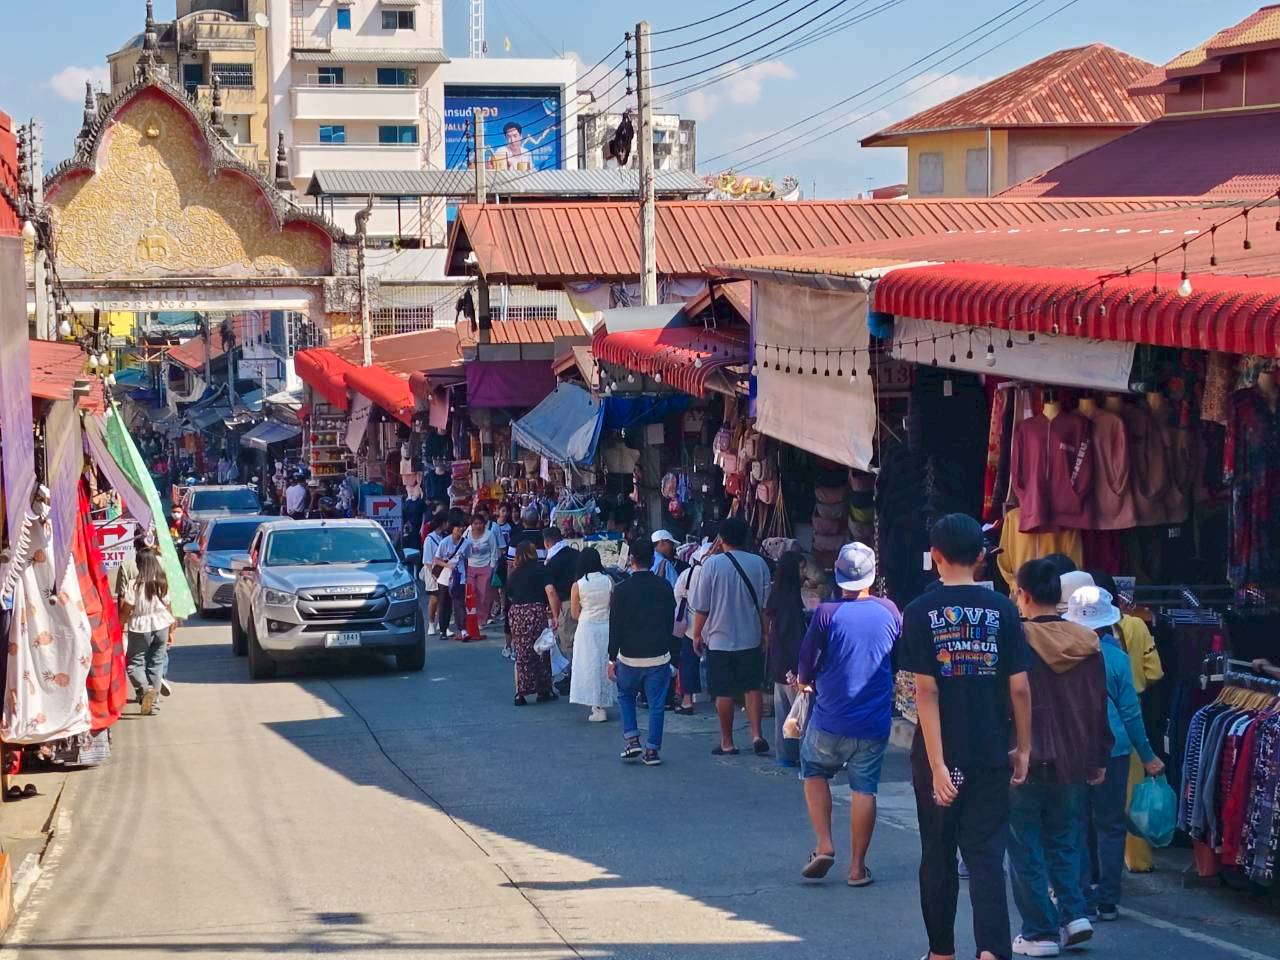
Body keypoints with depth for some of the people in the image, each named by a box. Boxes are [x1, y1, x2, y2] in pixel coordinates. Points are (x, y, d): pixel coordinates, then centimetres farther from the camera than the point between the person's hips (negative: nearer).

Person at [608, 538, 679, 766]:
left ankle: (632, 739, 8)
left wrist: (612, 659, 0)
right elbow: (671, 621, 7)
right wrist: (673, 653, 17)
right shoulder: (664, 587, 0)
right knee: (656, 704, 7)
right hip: (659, 656, 1)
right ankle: (652, 750, 6)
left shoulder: (622, 589, -8)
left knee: (625, 695, 20)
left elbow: (615, 627, -6)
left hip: (630, 656, -1)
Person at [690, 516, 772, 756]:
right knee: (753, 687, 12)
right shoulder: (759, 563, -1)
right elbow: (765, 603, 5)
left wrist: (697, 634, 5)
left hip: (720, 639, -3)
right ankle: (756, 734, -1)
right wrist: (765, 633, 16)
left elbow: (702, 607, -7)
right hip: (751, 637, 3)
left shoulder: (712, 564, -10)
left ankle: (727, 743, 10)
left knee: (724, 692, 5)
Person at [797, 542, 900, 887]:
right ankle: (857, 867, 9)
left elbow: (806, 666, -5)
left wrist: (805, 680, 17)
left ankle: (824, 845, 7)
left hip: (829, 719, -2)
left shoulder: (826, 613, -12)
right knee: (864, 788, 8)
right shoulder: (889, 612, -3)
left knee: (814, 772, 20)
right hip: (874, 723, 2)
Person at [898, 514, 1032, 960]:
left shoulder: (921, 612, -6)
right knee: (986, 855, 1)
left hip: (941, 754, -1)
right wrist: (1023, 748, 9)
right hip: (991, 755, 1)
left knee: (938, 855, 13)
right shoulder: (1001, 609, -2)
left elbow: (926, 691, -12)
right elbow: (1020, 687, -2)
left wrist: (937, 763, -13)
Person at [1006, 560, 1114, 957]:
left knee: (1027, 849, 5)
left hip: (1026, 760, -5)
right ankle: (1074, 913, 6)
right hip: (1073, 762, 5)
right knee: (1063, 842, 19)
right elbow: (1100, 706, 7)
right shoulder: (1087, 643, 2)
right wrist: (1099, 758, 15)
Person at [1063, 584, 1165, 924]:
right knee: (1110, 824, 6)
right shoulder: (1116, 656, -5)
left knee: (1076, 824, 7)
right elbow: (1130, 711, 0)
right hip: (1111, 748, 0)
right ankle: (1107, 899, 5)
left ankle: (1083, 897, 6)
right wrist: (1147, 756, 9)